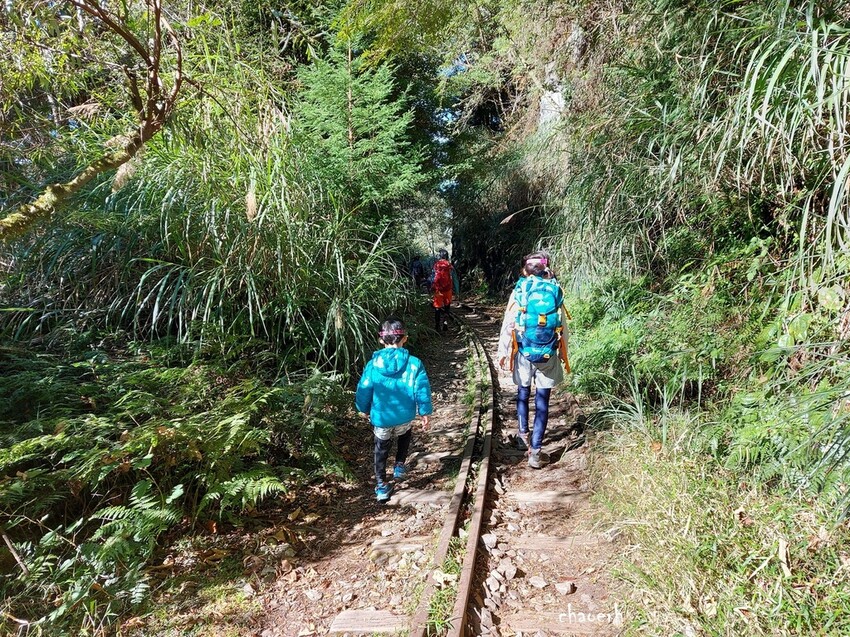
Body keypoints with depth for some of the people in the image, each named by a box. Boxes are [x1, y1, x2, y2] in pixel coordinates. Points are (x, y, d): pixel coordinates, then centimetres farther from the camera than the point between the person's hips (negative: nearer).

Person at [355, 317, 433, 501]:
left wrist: (364, 409, 16)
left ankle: (381, 486, 21)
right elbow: (422, 391, -10)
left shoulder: (373, 365, -12)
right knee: (405, 436, 35)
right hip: (405, 417, 0)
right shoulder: (414, 364, -15)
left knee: (381, 450, 21)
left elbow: (363, 390, -3)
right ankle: (399, 466, 33)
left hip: (381, 419, 0)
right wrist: (425, 413, 4)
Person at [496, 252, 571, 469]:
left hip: (524, 352, 0)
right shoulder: (556, 290, -2)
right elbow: (562, 326, 2)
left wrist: (502, 352, 5)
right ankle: (535, 451, 1)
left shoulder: (519, 290, -4)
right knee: (542, 400, 3)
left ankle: (523, 435, 34)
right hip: (548, 354, 0)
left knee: (523, 393, 21)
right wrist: (564, 353, 13)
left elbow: (508, 324, -3)